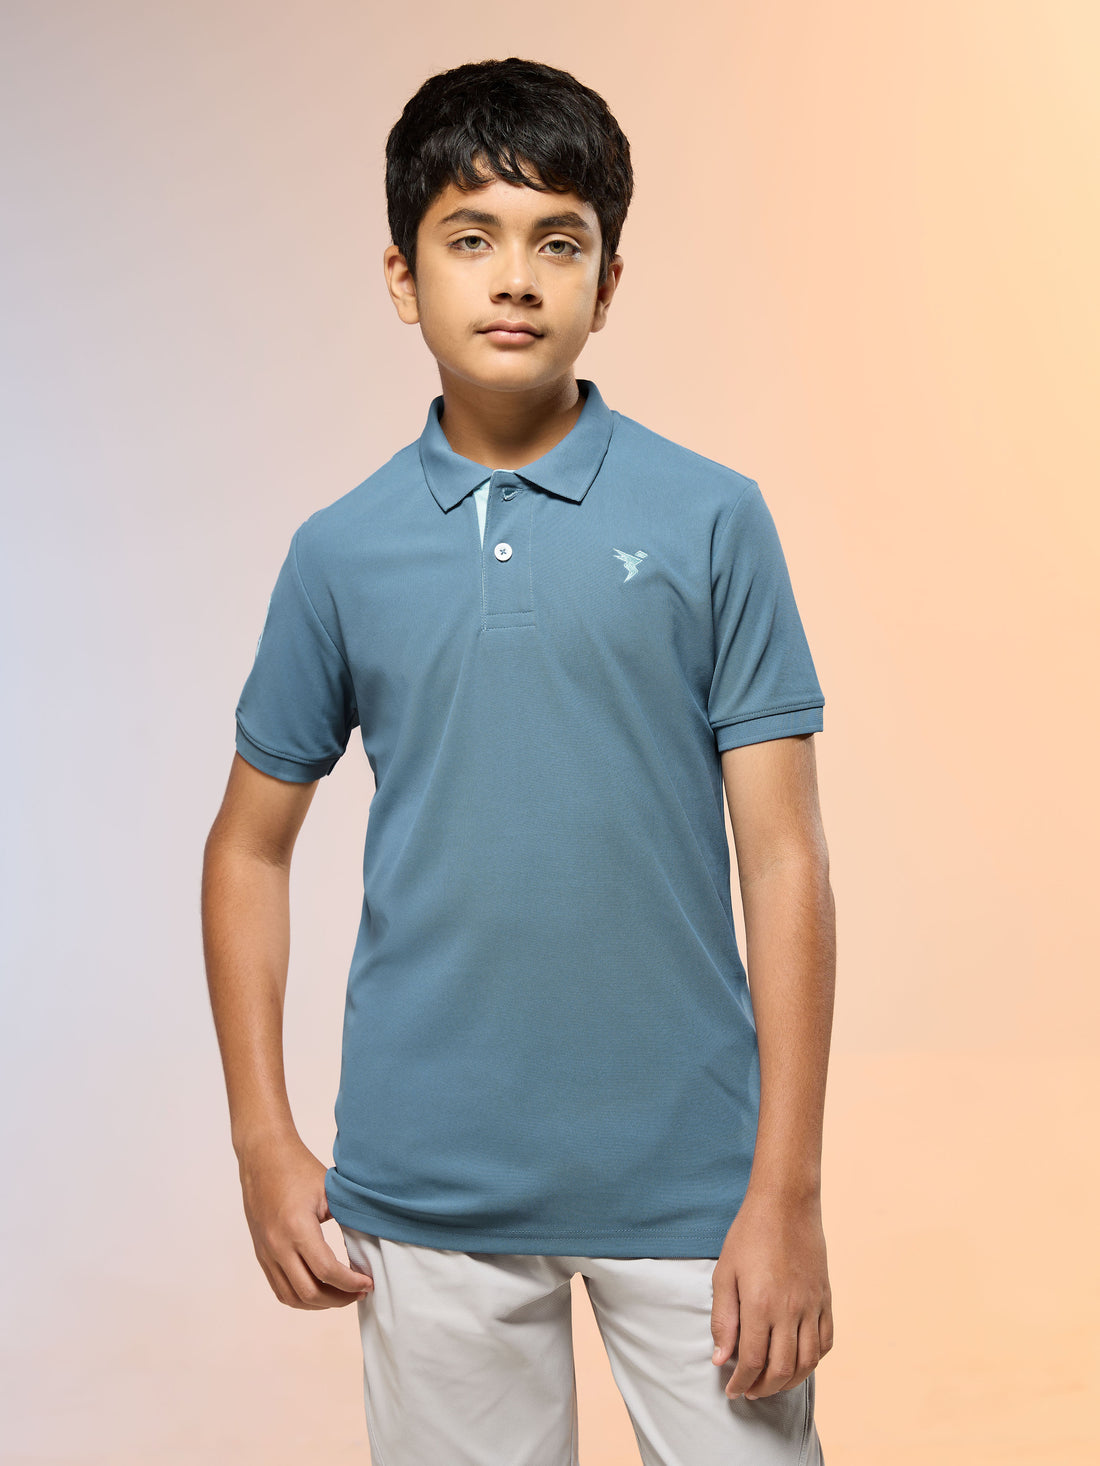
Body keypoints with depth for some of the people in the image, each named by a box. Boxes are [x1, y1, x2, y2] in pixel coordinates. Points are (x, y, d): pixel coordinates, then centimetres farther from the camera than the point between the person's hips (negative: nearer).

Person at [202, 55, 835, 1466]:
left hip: (685, 1177, -1)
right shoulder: (340, 551, 2)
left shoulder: (711, 520, -3)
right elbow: (250, 847, 10)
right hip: (428, 1190, 2)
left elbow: (783, 859, -4)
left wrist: (790, 1192, -8)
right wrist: (263, 1145, 4)